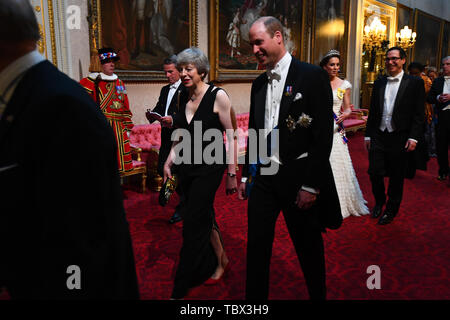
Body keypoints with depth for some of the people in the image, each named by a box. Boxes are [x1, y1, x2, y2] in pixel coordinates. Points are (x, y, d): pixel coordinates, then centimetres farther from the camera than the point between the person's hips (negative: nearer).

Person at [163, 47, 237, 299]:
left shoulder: (218, 96, -11)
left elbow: (231, 136, -10)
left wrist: (232, 173, -12)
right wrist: (169, 161, 3)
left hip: (210, 166, -6)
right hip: (187, 165, 6)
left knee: (193, 224, -3)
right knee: (204, 217, 17)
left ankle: (180, 290, 11)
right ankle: (221, 261, 42)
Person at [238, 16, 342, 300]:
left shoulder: (312, 76, -8)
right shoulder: (259, 83, 11)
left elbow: (323, 135, -12)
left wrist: (311, 186, -16)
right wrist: (247, 175, 14)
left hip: (299, 179, -5)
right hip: (263, 178, 5)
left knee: (309, 248, 12)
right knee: (257, 246, 11)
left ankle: (318, 295, 36)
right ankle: (255, 298, 28)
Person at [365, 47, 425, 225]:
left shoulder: (415, 83, -2)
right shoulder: (379, 83, 10)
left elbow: (419, 114, -5)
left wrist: (414, 138, -12)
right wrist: (368, 135, 10)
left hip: (400, 139, -3)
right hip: (378, 137, 3)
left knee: (396, 177, 8)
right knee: (374, 172, 2)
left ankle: (391, 210, 26)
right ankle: (379, 201, 30)